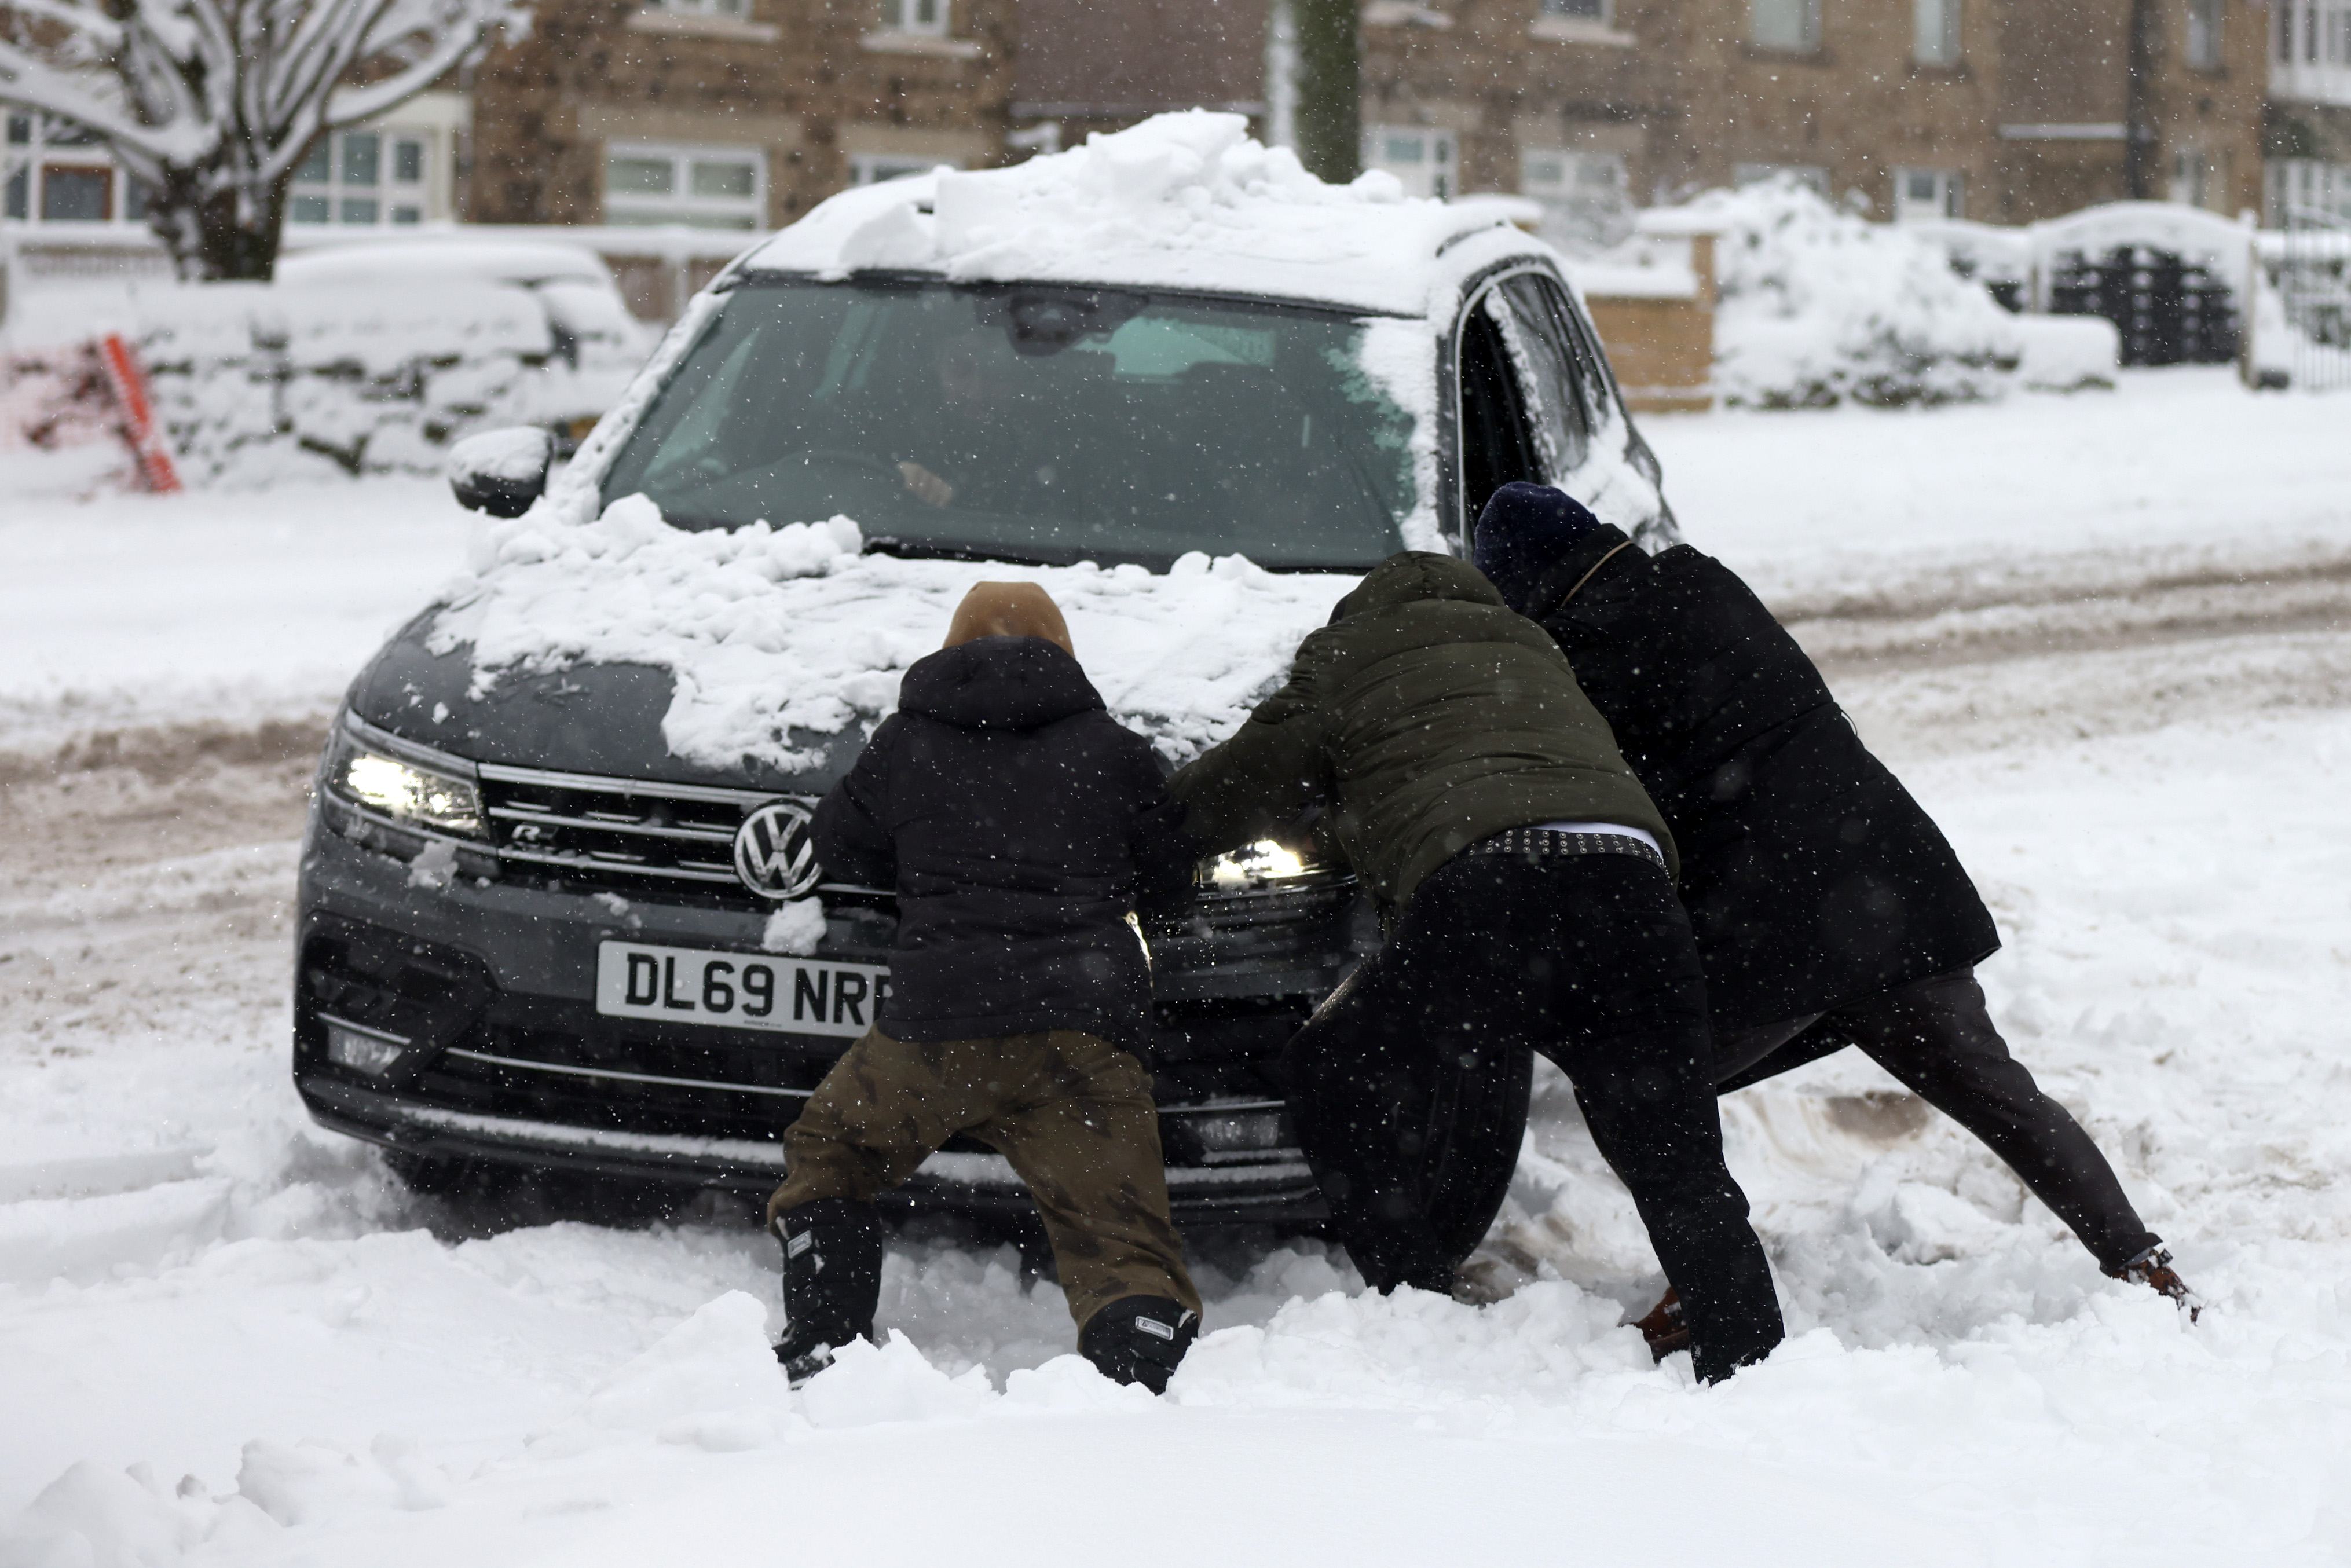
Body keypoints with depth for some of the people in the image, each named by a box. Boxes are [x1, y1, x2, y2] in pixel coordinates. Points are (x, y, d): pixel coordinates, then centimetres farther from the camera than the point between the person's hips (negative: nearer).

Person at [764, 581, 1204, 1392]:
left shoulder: (905, 742, 13)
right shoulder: (1110, 749, 13)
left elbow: (841, 845, 26)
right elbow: (1167, 875, 21)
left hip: (936, 1021, 0)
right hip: (1084, 1032, 0)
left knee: (825, 1160, 26)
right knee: (1123, 1245, -3)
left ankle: (819, 1352, 13)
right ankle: (1137, 1387, -30)